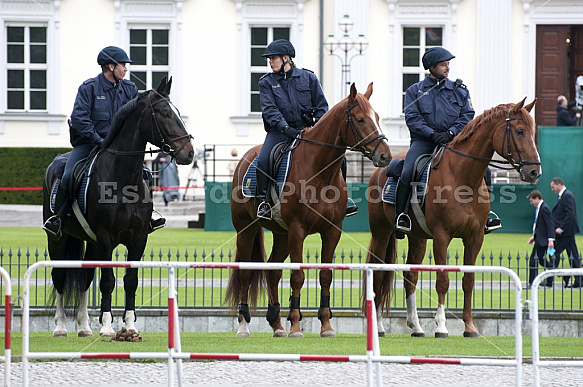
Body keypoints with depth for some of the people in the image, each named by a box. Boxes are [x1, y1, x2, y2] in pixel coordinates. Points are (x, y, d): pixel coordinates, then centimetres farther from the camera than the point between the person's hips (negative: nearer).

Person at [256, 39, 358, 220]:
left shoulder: (308, 78, 5)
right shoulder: (266, 83, 3)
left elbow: (321, 106, 7)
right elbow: (269, 109, -9)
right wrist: (286, 128, -23)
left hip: (306, 129, 1)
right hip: (280, 131, -1)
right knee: (262, 161, -28)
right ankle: (264, 201, -13)